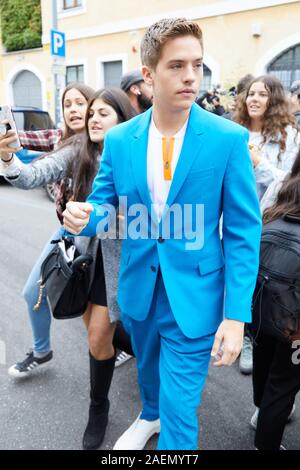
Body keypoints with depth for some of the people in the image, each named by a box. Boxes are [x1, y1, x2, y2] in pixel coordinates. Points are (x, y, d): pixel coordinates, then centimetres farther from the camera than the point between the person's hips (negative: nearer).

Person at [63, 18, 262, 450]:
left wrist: (236, 315, -15)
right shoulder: (119, 139, -3)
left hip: (194, 295, -4)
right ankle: (150, 415, 62)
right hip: (138, 288, 4)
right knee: (148, 365, 30)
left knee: (180, 408, 4)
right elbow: (104, 207, 4)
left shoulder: (228, 138, -12)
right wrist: (82, 218, -21)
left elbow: (244, 231, -11)